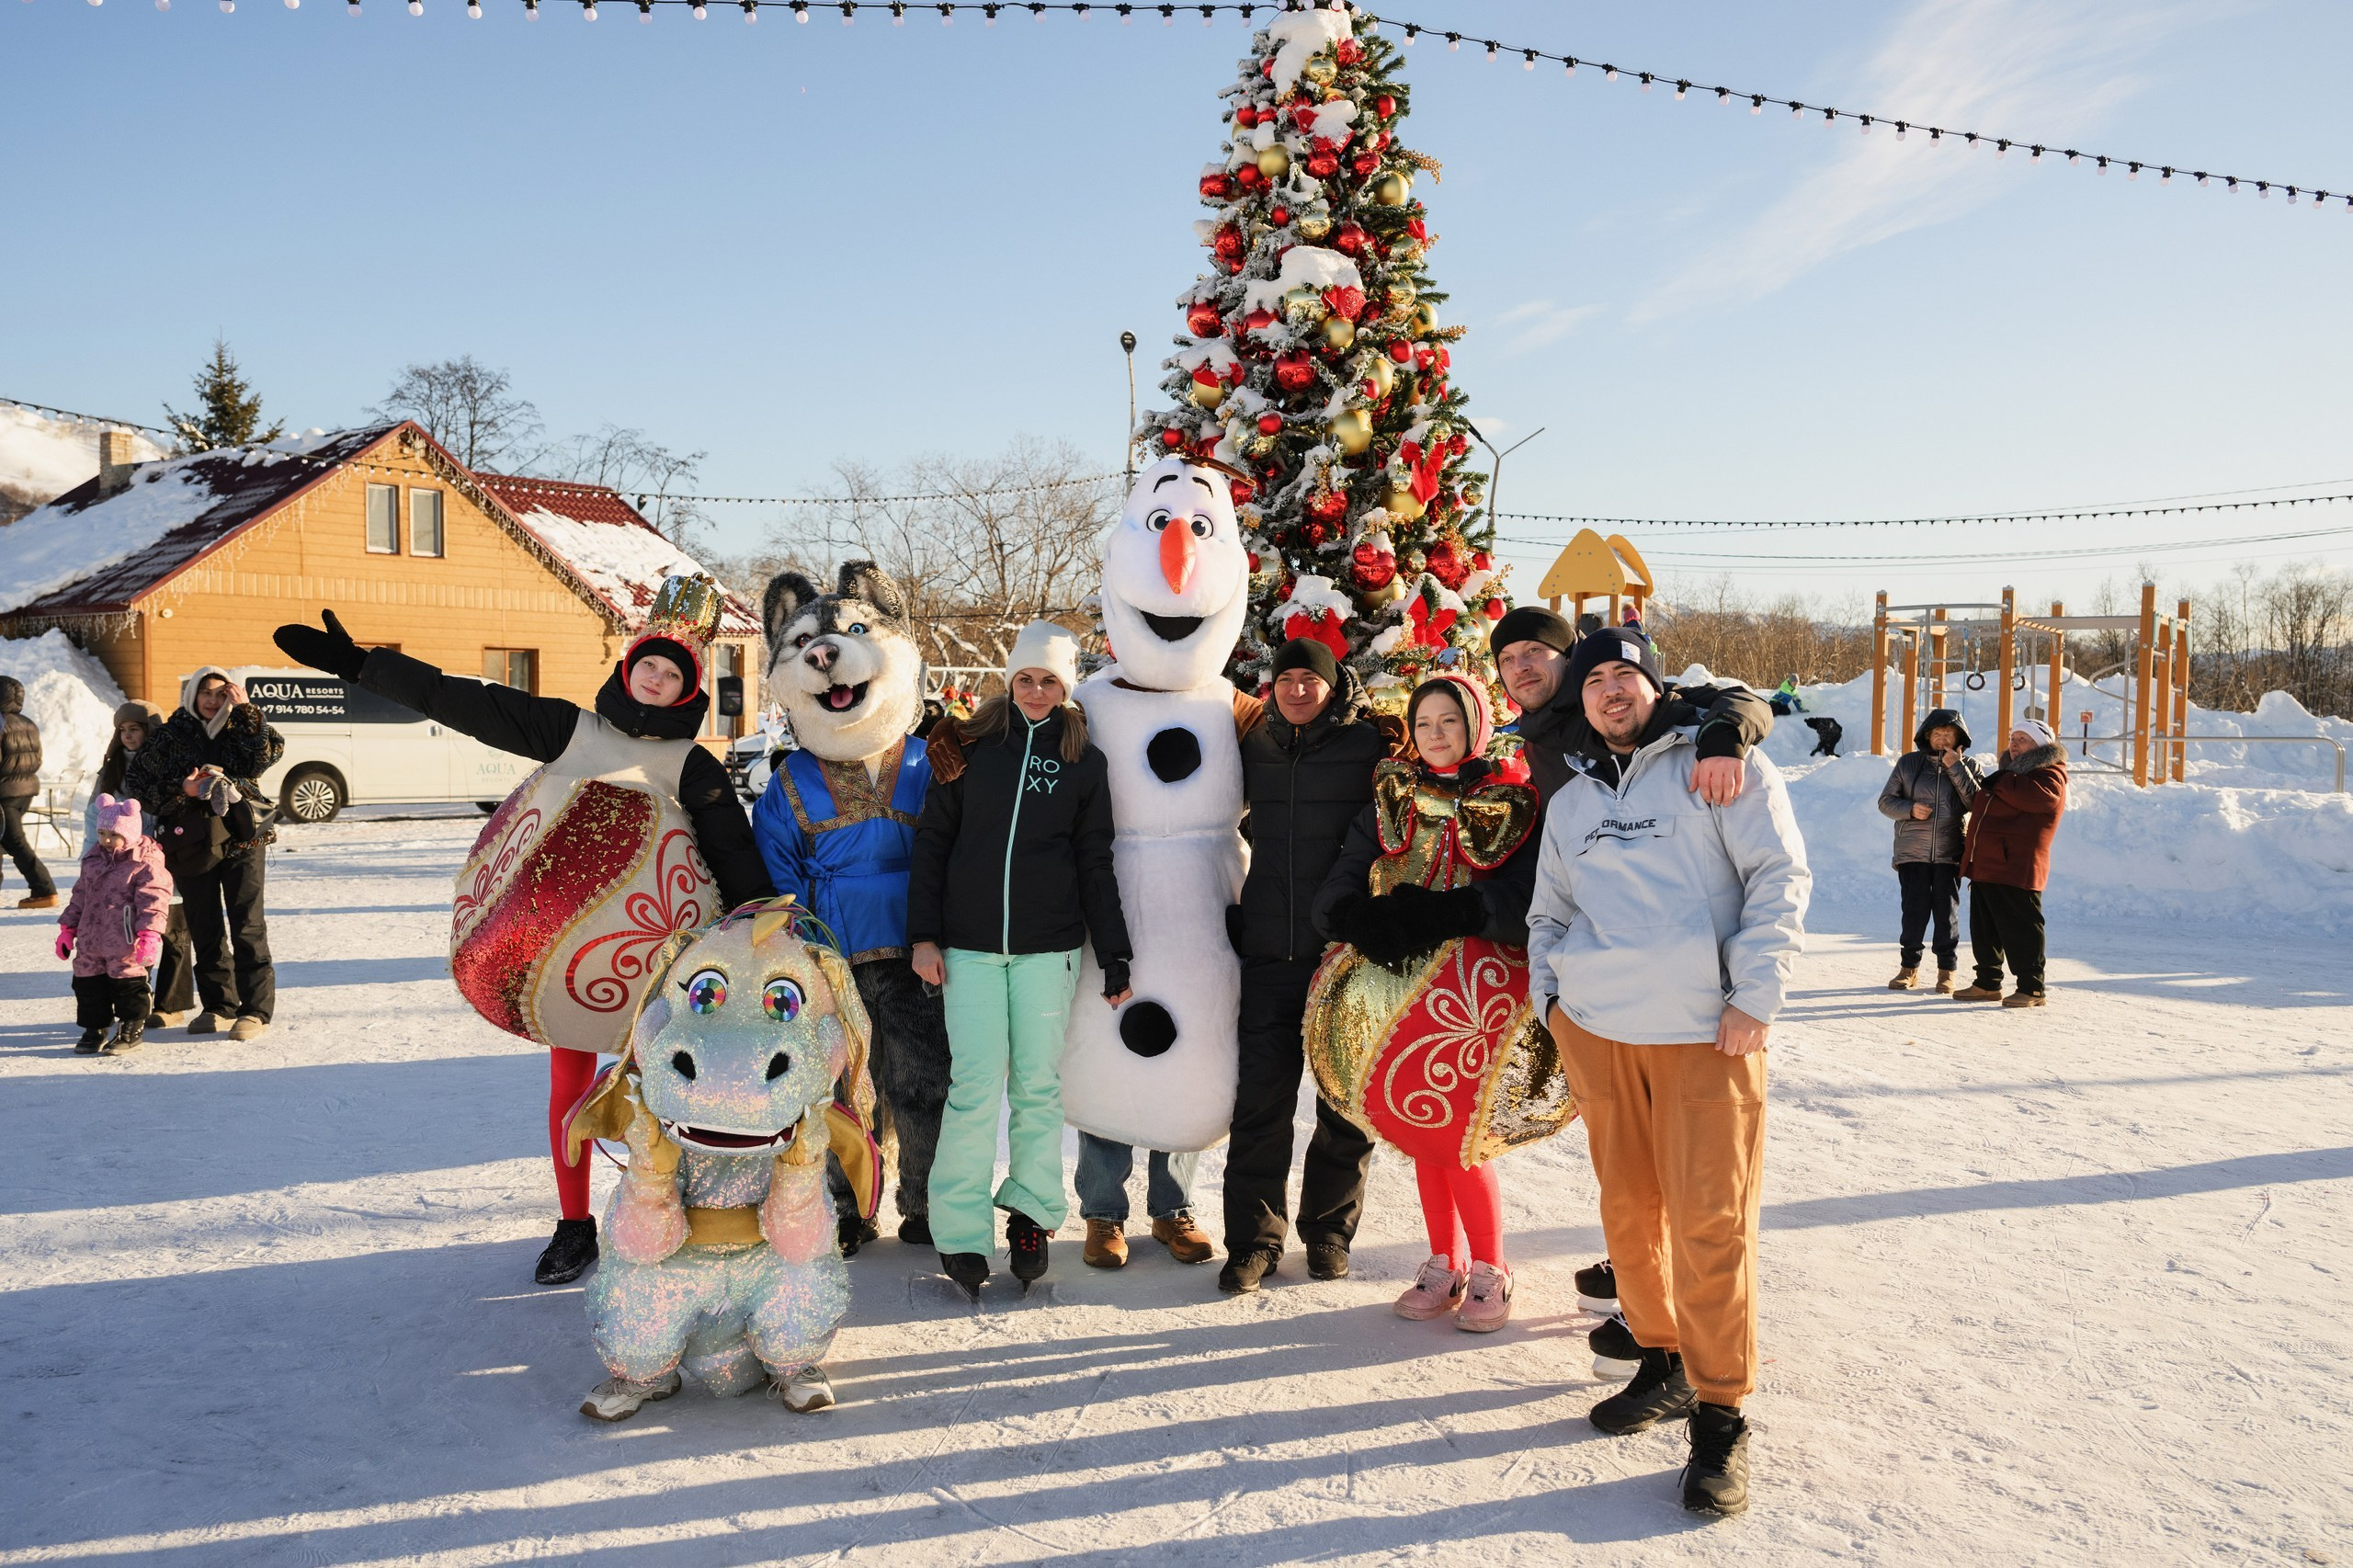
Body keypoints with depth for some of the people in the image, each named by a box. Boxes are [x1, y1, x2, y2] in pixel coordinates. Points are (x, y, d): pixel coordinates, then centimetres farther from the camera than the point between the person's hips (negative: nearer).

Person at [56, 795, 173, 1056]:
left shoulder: (146, 864, -11)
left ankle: (130, 1030, 11)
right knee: (88, 982, 11)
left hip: (127, 945, -7)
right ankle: (94, 1029, 24)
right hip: (90, 940, 7)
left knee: (128, 983, -1)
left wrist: (149, 934, -24)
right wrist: (68, 928, 18)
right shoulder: (93, 859, 12)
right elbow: (80, 895, 20)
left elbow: (154, 901, -16)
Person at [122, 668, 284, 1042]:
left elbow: (269, 754, -13)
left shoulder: (241, 728, 5)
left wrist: (246, 710, -14)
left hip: (243, 839, -2)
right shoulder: (171, 735, 6)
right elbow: (135, 778, 4)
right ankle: (219, 1007, 17)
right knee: (204, 928, 7)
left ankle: (256, 1009, -2)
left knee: (247, 926, -5)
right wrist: (178, 788, -10)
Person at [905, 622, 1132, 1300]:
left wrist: (1114, 958, 5)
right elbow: (931, 842, 7)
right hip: (970, 944, -1)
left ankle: (1032, 1211, 18)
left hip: (1048, 947, 1)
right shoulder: (971, 748, 6)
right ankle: (961, 1233, 3)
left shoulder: (1084, 761, 7)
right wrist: (923, 934, -1)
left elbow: (1096, 864, 8)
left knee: (1039, 1082, 2)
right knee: (976, 1084, -5)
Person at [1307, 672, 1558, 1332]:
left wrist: (1443, 913, -26)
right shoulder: (1389, 801, 11)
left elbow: (1526, 896, -15)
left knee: (1455, 1132, -7)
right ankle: (1445, 1265, 25)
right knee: (1420, 1129, 10)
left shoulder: (1514, 804, 0)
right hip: (1400, 982, 4)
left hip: (1476, 978, -4)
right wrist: (1369, 919, -19)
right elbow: (1337, 893, 3)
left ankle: (1489, 1272, 11)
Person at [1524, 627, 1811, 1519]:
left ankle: (1720, 1417, 3)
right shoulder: (1570, 801, 19)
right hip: (1593, 1026, 5)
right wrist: (1548, 995, 12)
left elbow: (1781, 876, -2)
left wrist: (1755, 997, -10)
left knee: (1711, 1220, -6)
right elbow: (1548, 911, 27)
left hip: (1704, 1032, -5)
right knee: (1628, 1206, 9)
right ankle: (1663, 1368, 26)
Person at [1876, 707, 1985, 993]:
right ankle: (1909, 967, 11)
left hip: (1949, 854, 0)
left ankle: (1947, 970, 14)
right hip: (1912, 852, 0)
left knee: (1947, 912, 3)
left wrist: (1956, 767, -12)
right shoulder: (1908, 763, 7)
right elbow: (1886, 801, 8)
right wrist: (1910, 809, -11)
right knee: (1914, 911, -2)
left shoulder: (1968, 767, 7)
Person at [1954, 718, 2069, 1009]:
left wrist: (1999, 781, -12)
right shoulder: (2010, 771, 26)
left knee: (2019, 927, -6)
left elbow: (2034, 796, -26)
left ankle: (2031, 988, 1)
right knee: (1984, 928, 12)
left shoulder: (2050, 774, -2)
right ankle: (1988, 983, 20)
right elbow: (1981, 806, 34)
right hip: (1984, 864, 9)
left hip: (2016, 868, -9)